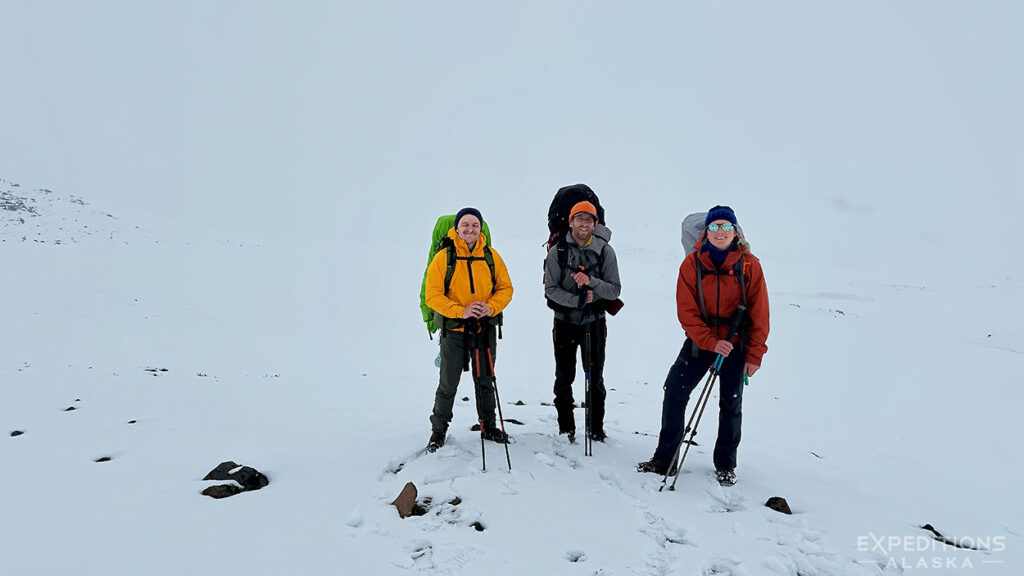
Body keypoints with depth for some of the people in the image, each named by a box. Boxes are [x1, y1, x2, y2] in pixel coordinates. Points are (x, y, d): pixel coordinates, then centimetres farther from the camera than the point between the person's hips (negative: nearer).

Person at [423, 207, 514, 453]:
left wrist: (490, 307, -14)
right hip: (453, 330, -3)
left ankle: (488, 425, 33)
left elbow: (505, 288, 5)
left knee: (485, 380, 15)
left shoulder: (492, 256, 2)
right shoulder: (443, 258, -7)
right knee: (448, 383, 5)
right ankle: (438, 429, 24)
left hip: (485, 328, 3)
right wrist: (461, 311, -22)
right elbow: (433, 296, -10)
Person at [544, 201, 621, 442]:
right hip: (565, 322, 0)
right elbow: (550, 289, -7)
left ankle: (597, 428, 25)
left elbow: (615, 290, -7)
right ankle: (566, 428, 25)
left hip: (594, 322, 0)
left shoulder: (605, 251, -6)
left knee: (595, 379, 9)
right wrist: (576, 300, -22)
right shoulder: (557, 252, -6)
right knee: (564, 379, 9)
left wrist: (592, 282, -25)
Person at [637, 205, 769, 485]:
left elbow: (759, 313, -3)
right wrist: (711, 342, -20)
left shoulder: (749, 264, -8)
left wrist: (755, 354, -4)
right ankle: (665, 458, 12)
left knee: (731, 403, 8)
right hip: (700, 339, 1)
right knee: (674, 393, -3)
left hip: (736, 343, 0)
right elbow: (687, 311, -9)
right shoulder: (692, 264, -8)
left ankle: (725, 465, 27)